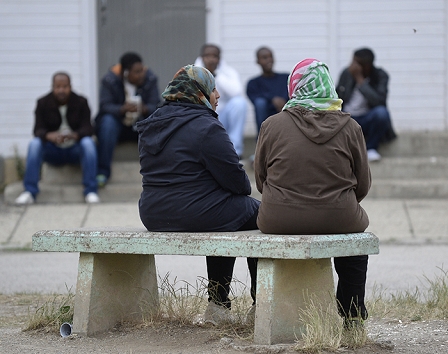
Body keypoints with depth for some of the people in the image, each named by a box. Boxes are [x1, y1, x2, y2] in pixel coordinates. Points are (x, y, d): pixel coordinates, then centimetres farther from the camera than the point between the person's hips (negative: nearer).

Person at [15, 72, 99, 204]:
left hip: (75, 150, -1)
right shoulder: (43, 103, -3)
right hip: (53, 151, 1)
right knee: (34, 144, -29)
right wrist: (49, 136, -37)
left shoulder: (81, 102, -5)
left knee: (88, 143, -33)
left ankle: (90, 192, -34)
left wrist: (74, 135, -39)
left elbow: (87, 129, -14)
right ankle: (30, 192, -33)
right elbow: (38, 130, -12)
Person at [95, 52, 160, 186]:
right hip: (118, 121, -2)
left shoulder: (150, 79, -5)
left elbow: (155, 105, -10)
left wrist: (144, 109, -34)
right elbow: (105, 106, -19)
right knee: (107, 122, -36)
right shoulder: (110, 80, -12)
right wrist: (123, 109, -39)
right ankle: (102, 172, -35)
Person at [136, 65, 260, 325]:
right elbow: (235, 178, -14)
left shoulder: (152, 126, 10)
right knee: (257, 213, 16)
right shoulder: (206, 127, -17)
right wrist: (245, 187, 10)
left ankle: (218, 305, 31)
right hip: (194, 215, -8)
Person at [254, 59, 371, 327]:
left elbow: (260, 179, 5)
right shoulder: (349, 127, -3)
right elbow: (363, 184, 4)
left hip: (279, 220, 0)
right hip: (337, 219, 0)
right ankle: (352, 313, 35)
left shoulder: (272, 125, -4)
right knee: (358, 222, 33)